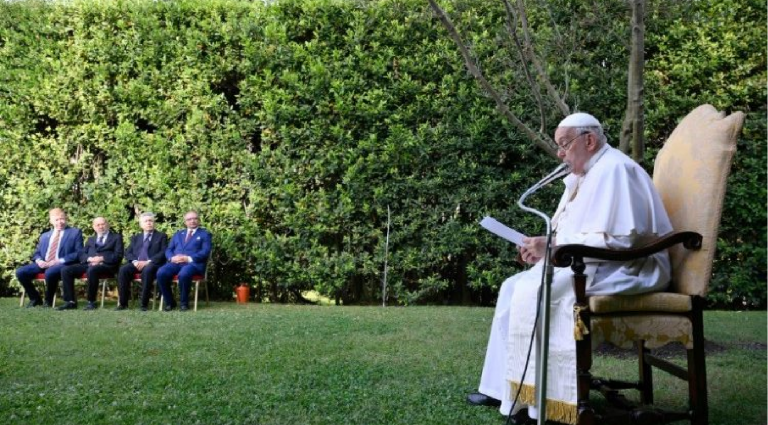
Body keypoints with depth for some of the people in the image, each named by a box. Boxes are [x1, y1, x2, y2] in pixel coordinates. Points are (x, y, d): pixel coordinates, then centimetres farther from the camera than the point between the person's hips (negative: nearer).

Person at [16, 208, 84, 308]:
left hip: (63, 264, -6)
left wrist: (59, 261, -15)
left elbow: (79, 253, -3)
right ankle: (35, 298, 3)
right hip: (43, 264, 6)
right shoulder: (45, 235, 25)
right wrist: (39, 260, -3)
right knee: (20, 272, -16)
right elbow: (37, 253, 23)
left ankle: (48, 300, -11)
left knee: (50, 272, -38)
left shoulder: (75, 232, 7)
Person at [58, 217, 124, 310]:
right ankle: (70, 301, -17)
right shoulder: (91, 239, 30)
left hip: (106, 264, -5)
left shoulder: (116, 237, 15)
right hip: (89, 263, 5)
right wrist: (89, 259, -8)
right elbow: (82, 254, 16)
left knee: (92, 270, -39)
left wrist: (101, 258, -13)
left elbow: (118, 255, 1)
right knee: (66, 270, -18)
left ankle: (91, 302, -29)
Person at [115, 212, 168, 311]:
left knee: (147, 270, -38)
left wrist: (148, 262, -14)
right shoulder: (135, 237, 25)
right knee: (123, 269, -28)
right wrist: (134, 261, -9)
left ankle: (143, 303, -34)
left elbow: (163, 253, -1)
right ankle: (123, 303, -23)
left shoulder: (161, 236, 14)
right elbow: (128, 253, 15)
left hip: (152, 264, -4)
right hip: (136, 264, 4)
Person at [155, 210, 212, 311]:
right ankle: (170, 302, -8)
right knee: (161, 273, -26)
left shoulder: (205, 234, 13)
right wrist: (172, 258, -7)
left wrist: (189, 258, -16)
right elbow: (168, 249, 18)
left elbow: (205, 252, -2)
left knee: (183, 274, -37)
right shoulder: (178, 234, 28)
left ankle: (184, 303, -16)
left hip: (194, 263, -4)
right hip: (176, 262, 4)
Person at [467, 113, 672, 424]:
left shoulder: (613, 170, -16)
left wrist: (553, 246, -22)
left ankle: (537, 400, -15)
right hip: (590, 263, 10)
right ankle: (501, 388, 4)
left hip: (621, 269, -10)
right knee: (514, 288, 2)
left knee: (533, 292, -26)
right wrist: (545, 245, 0)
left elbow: (616, 239, -26)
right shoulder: (588, 174, 16)